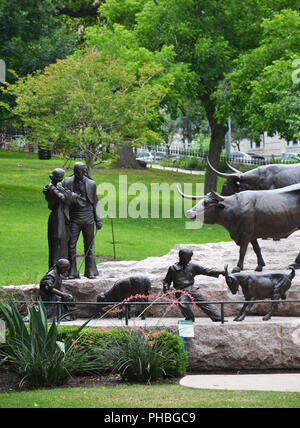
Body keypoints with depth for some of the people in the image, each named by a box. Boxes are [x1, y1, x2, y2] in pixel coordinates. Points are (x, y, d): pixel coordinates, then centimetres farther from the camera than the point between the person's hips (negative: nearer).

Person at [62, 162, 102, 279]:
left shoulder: (91, 184, 4)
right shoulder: (67, 182, 2)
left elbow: (94, 203, 9)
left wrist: (98, 220, 6)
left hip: (88, 219, 0)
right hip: (74, 219, 0)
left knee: (89, 246, 4)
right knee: (71, 245, -6)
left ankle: (90, 272, 10)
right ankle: (72, 272, -1)